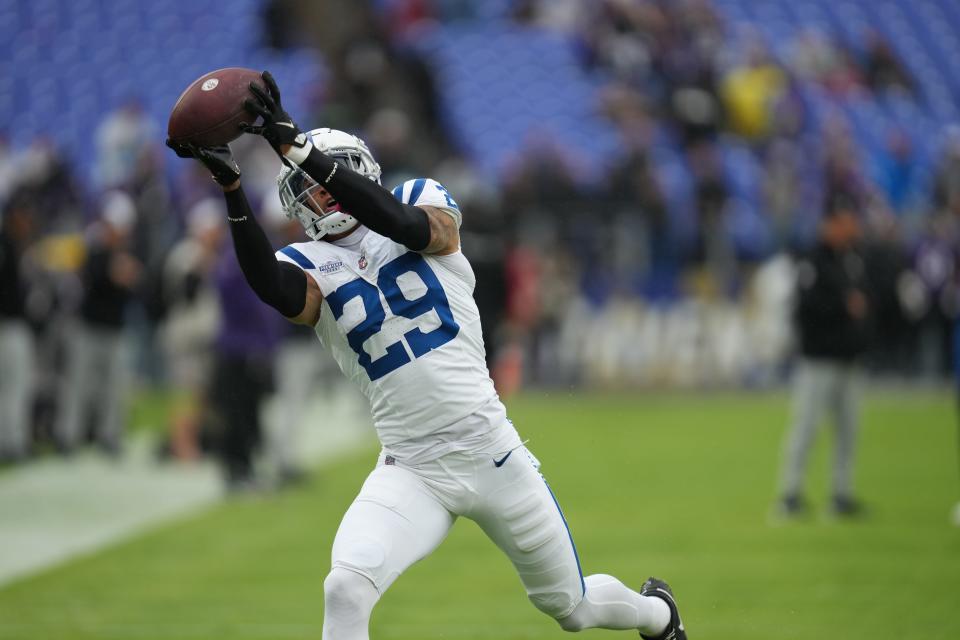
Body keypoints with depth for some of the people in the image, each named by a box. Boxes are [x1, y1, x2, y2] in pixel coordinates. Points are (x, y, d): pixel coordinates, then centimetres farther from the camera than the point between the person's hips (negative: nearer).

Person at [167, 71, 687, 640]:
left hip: (493, 454, -1)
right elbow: (272, 287, -23)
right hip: (410, 473, 1)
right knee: (345, 590, -26)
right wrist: (231, 186, -35)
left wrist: (292, 143, -32)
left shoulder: (429, 207, 1)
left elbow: (400, 221, -24)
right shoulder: (312, 268, 2)